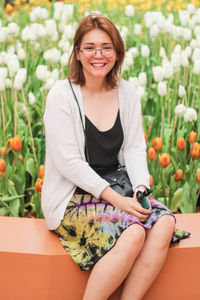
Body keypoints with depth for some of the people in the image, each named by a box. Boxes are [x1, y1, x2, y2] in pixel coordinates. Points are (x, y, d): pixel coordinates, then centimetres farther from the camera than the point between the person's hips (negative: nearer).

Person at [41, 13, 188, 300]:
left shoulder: (127, 93, 6)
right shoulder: (62, 95, -10)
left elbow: (135, 149, 5)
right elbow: (68, 162, -15)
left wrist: (141, 189, -15)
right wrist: (115, 199, -20)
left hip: (117, 189, 5)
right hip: (71, 198, -5)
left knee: (164, 223, -23)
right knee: (133, 233, -30)